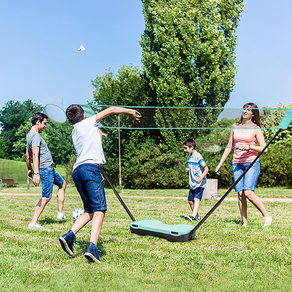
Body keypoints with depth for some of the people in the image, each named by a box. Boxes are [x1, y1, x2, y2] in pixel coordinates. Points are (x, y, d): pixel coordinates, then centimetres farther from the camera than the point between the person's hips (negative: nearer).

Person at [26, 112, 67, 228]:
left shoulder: (29, 134, 13)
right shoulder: (36, 136, -18)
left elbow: (27, 155, 21)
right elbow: (35, 155, -28)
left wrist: (29, 169, 28)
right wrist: (36, 173, -35)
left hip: (49, 168, 11)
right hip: (46, 169, -11)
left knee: (62, 184, 23)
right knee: (46, 197, -7)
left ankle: (60, 213, 21)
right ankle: (33, 222, -5)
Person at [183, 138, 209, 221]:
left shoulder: (198, 157, -14)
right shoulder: (189, 157, 11)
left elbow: (206, 169, -17)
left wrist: (201, 178, -32)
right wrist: (187, 169, 0)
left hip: (200, 183, -8)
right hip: (192, 183, 8)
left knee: (196, 199, -19)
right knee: (190, 200, 8)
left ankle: (193, 216, -28)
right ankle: (197, 216, 21)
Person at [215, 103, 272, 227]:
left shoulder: (256, 129, 0)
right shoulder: (235, 127, 12)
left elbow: (264, 148, -3)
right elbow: (229, 146, 18)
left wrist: (249, 147, -17)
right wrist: (221, 163, 16)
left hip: (251, 163, -4)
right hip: (237, 164, 4)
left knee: (248, 192, -16)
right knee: (240, 193, -3)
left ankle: (267, 216, 0)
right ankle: (244, 223, 3)